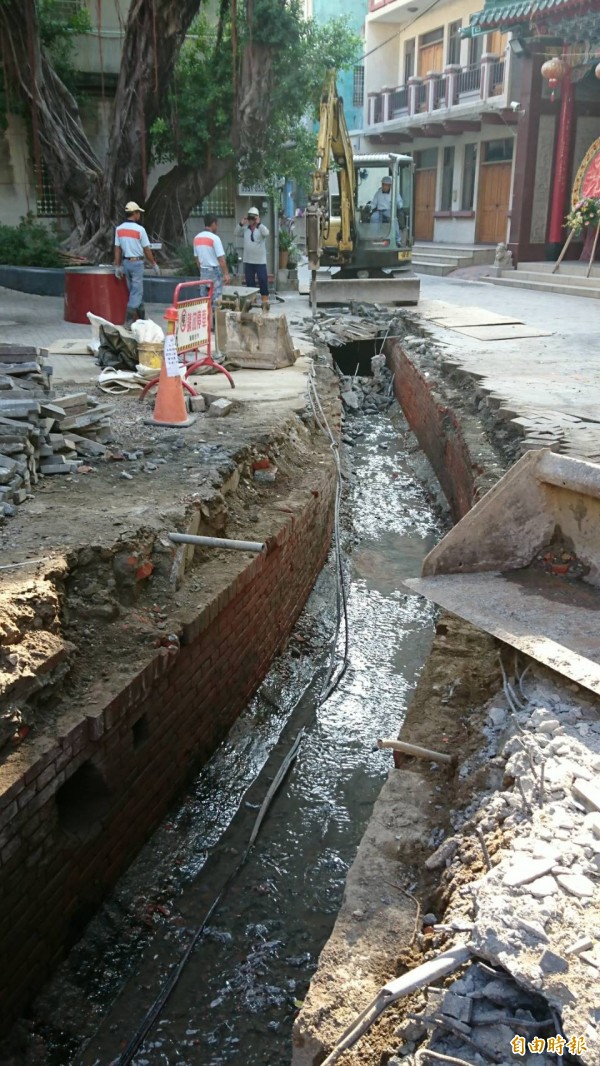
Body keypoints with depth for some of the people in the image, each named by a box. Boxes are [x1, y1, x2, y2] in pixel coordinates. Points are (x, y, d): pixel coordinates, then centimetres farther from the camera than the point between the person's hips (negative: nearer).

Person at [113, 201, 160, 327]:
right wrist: (154, 265, 3)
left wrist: (117, 266, 9)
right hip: (137, 262, -6)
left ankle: (142, 318, 25)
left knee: (134, 290, 16)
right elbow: (146, 250, -7)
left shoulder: (119, 229, 2)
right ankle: (128, 321, -8)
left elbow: (117, 249, 4)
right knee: (137, 292, -2)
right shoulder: (139, 229, -12)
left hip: (125, 262, 6)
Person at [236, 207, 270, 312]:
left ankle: (265, 301, 3)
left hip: (260, 261, -3)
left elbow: (266, 233, -22)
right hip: (248, 261, 4)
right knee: (249, 282, 9)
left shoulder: (261, 228, -3)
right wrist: (241, 224, -11)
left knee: (263, 281, -4)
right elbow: (237, 234, 1)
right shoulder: (245, 229, 7)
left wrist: (259, 223, -25)